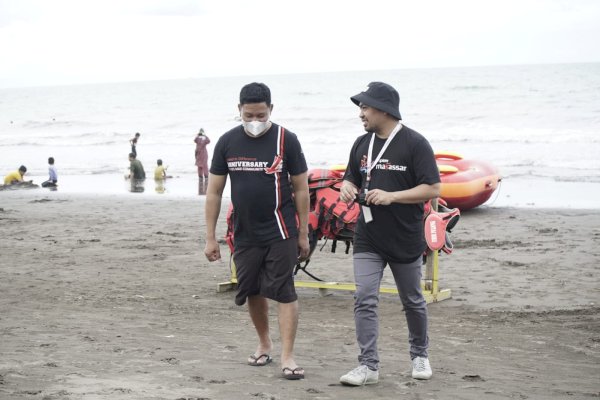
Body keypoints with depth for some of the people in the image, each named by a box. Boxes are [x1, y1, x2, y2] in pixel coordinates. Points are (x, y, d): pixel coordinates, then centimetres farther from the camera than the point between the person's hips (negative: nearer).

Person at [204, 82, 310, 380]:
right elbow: (214, 192, 5)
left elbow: (301, 188, -2)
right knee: (252, 291, 13)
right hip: (245, 233, 4)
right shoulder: (227, 142, 1)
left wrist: (303, 235, -3)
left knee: (283, 291, -8)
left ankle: (287, 356, -7)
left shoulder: (285, 140, -7)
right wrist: (210, 238, 2)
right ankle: (264, 344, 33)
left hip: (280, 232, -4)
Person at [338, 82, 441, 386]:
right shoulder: (362, 144, 7)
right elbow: (351, 179, 18)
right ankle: (368, 366, -5)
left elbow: (432, 189, -14)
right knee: (364, 301, -8)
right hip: (368, 239, 4)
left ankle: (420, 355, 33)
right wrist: (347, 189, -7)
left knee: (413, 302, 12)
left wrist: (391, 196, -23)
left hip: (405, 240, -4)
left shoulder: (414, 144, -11)